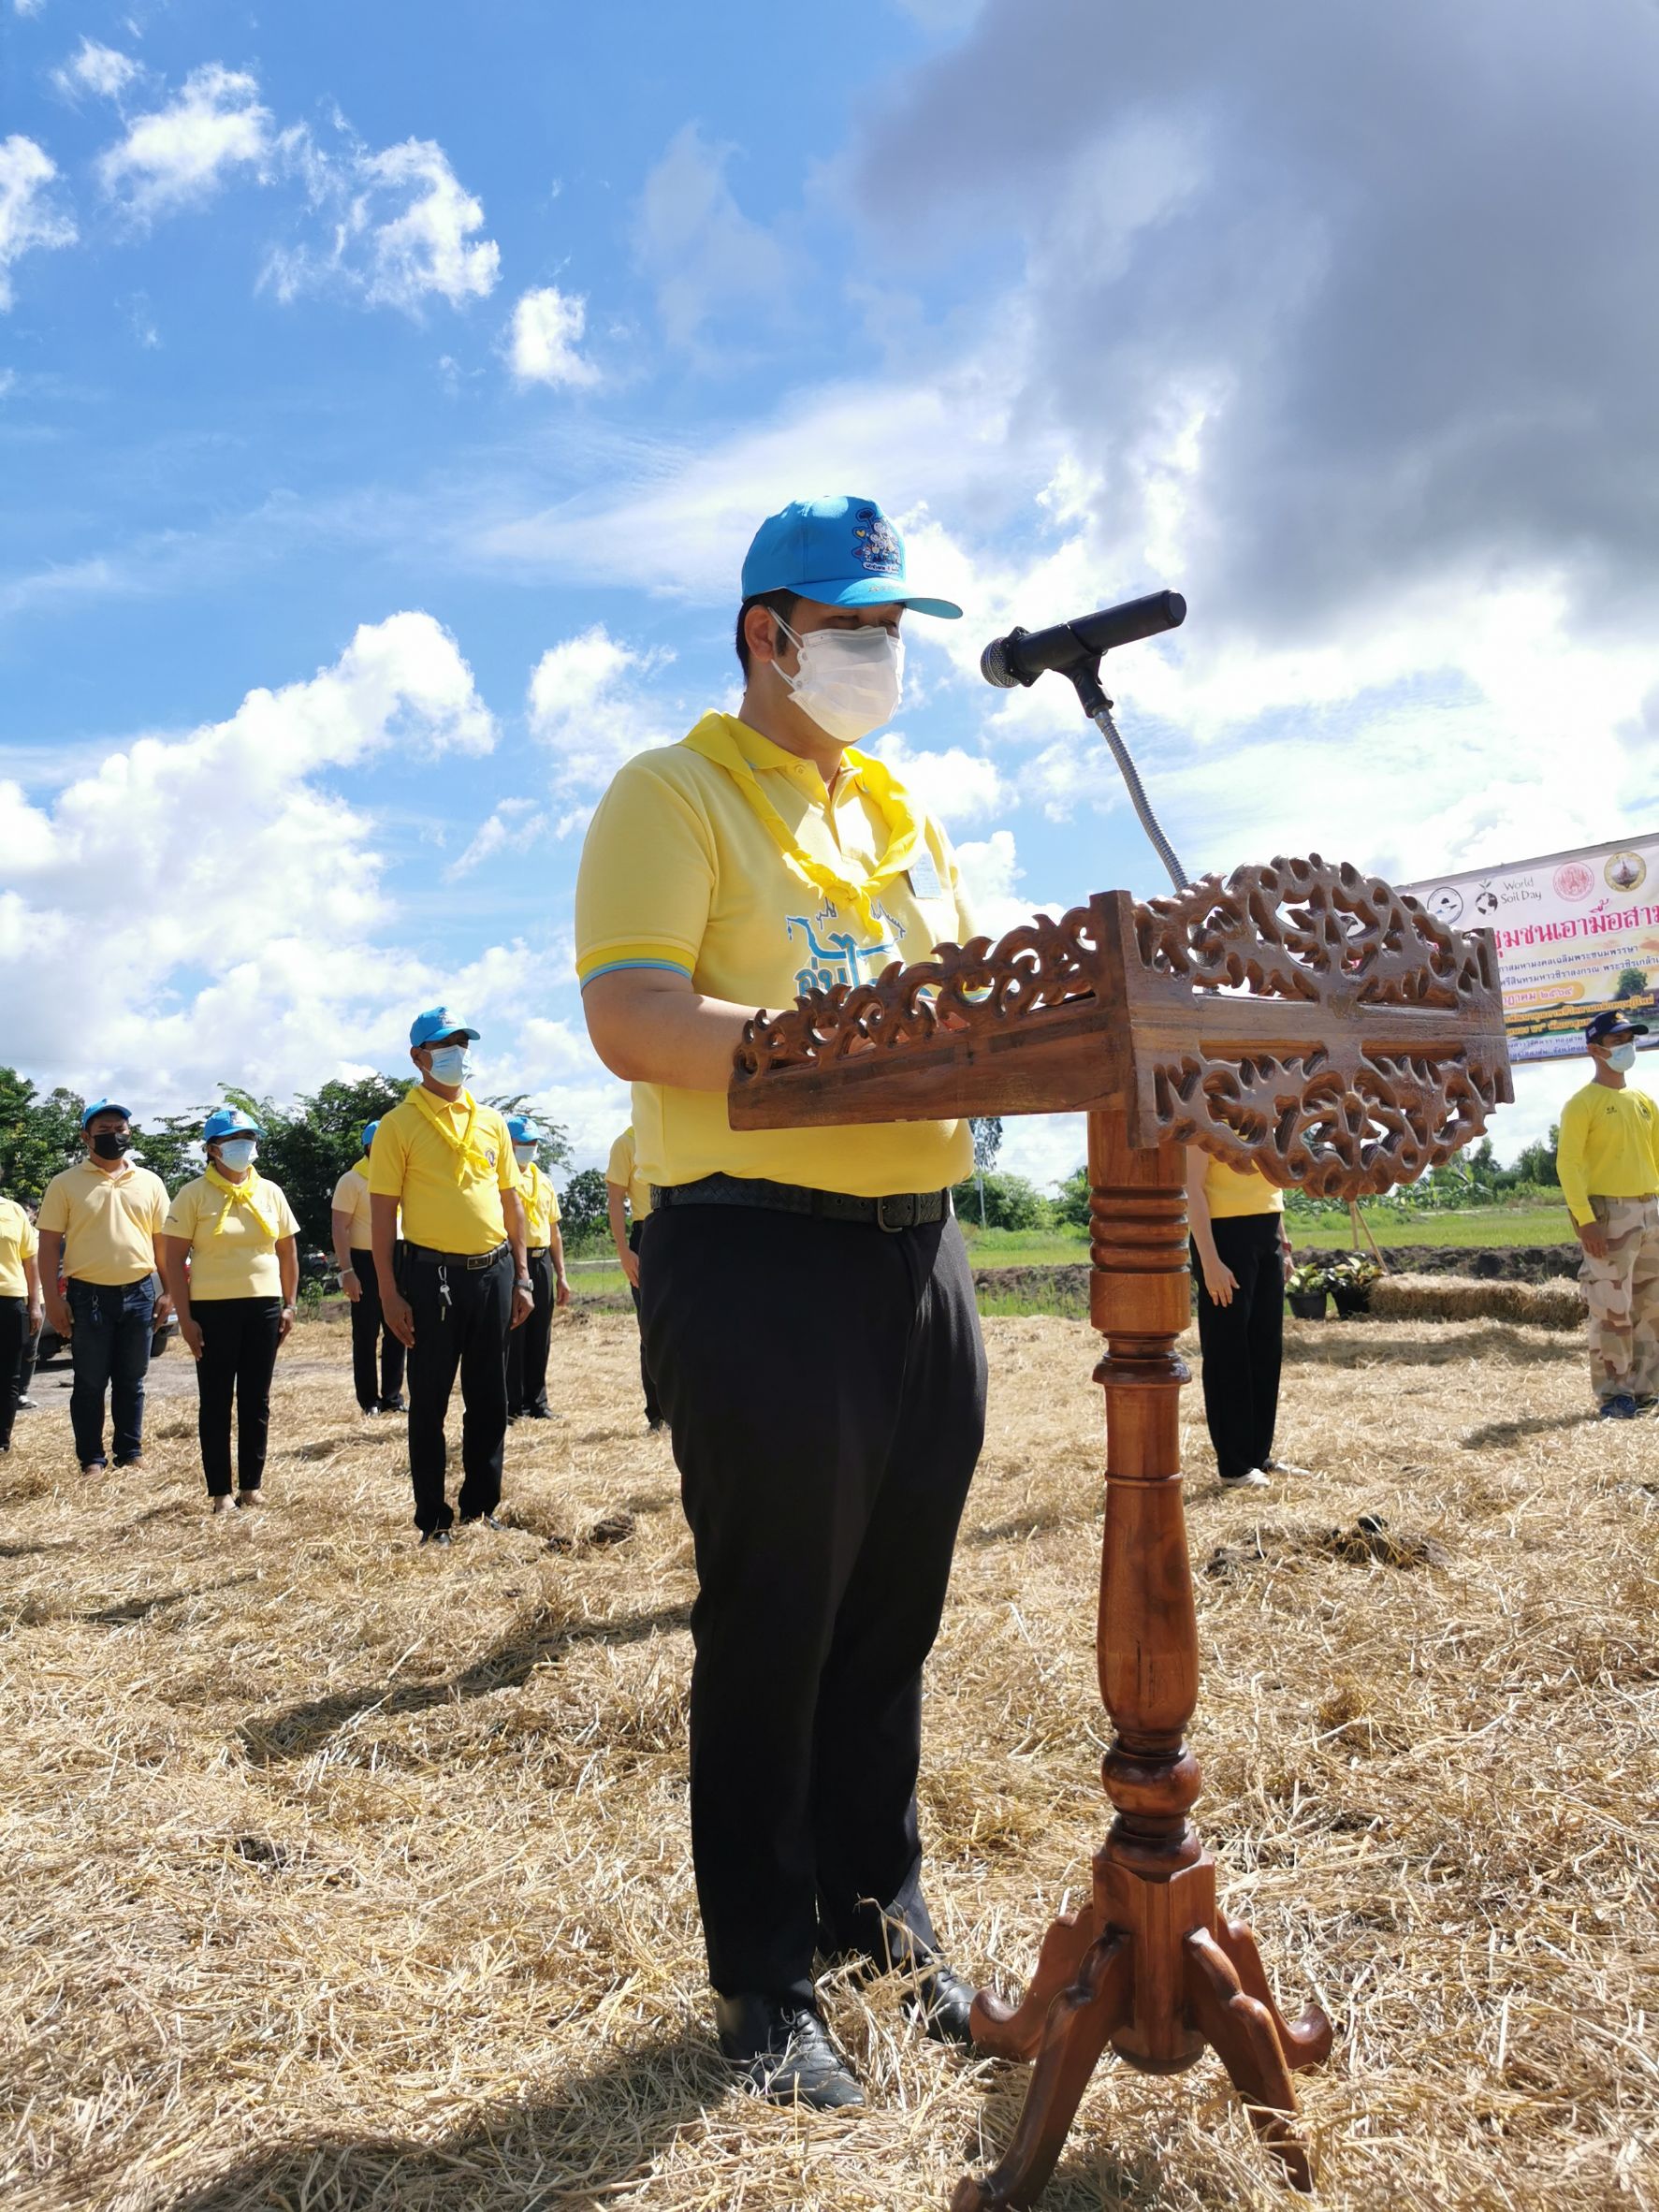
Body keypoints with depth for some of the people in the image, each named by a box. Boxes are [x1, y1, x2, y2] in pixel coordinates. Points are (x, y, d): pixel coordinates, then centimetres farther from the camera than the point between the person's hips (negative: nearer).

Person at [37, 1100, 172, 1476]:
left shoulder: (149, 1182, 8)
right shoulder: (66, 1184, 0)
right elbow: (49, 1245, -1)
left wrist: (167, 1291, 5)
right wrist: (53, 1298, -7)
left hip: (139, 1293, 2)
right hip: (87, 1295, -2)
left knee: (131, 1381, 10)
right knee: (90, 1384, 4)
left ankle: (131, 1452, 20)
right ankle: (91, 1459, 14)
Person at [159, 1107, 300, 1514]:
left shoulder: (270, 1192, 8)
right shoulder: (193, 1194, -3)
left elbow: (288, 1251, 13)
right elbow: (173, 1258, -5)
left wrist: (289, 1305, 8)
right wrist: (185, 1317, -9)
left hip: (263, 1307, 3)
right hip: (212, 1309, -3)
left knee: (256, 1401, 8)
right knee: (215, 1402, 3)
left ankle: (251, 1487, 17)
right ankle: (221, 1493, 9)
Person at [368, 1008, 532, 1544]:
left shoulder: (490, 1120, 11)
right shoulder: (399, 1124, -3)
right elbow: (382, 1213, -5)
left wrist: (521, 1277, 10)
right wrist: (390, 1293, -10)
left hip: (493, 1273, 4)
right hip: (433, 1276, -4)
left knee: (489, 1398, 11)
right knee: (430, 1401, 4)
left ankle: (481, 1506, 24)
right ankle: (433, 1519, 15)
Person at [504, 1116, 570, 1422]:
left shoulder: (543, 1182, 16)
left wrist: (561, 1275, 16)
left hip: (541, 1262, 6)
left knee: (540, 1338, 10)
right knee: (512, 1337, -2)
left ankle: (537, 1402, 18)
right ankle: (512, 1405, 6)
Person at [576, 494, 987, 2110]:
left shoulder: (897, 810, 19)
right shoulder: (674, 794, -3)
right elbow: (629, 1023, -16)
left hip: (917, 1245, 7)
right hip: (759, 1260, -6)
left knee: (893, 1613, 16)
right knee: (772, 1632, 5)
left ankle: (881, 1910, 36)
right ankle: (765, 1979, 24)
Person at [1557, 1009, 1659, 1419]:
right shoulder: (1583, 1103, -6)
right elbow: (1567, 1163, -12)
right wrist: (1585, 1219, -20)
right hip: (1609, 1213, -7)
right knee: (1612, 1309, -6)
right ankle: (1613, 1394, 2)